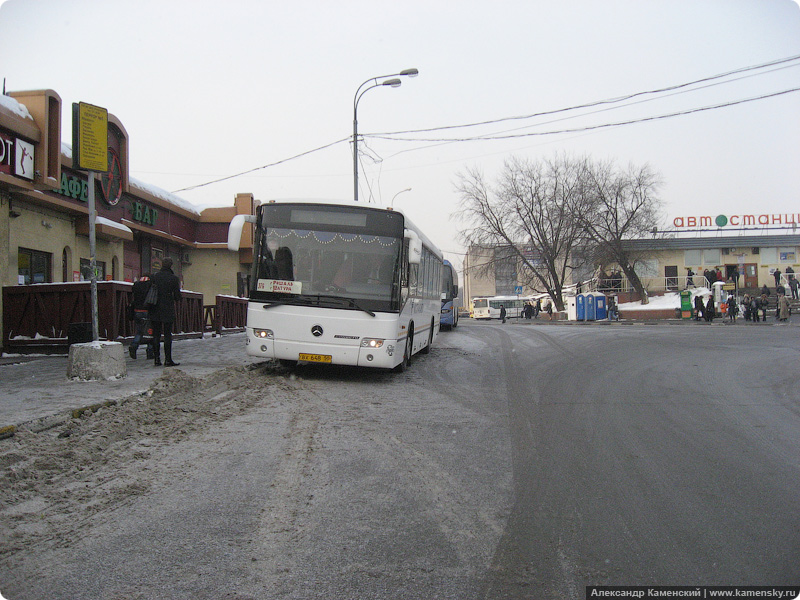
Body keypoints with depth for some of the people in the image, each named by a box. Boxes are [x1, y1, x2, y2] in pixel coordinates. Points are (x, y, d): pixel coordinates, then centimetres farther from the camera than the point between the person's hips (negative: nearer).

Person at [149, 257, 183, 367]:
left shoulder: (154, 277, 3)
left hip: (155, 311, 3)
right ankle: (168, 359, -1)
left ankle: (157, 359, 7)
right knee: (167, 335, 0)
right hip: (168, 310, -3)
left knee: (156, 335, 7)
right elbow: (177, 296, -3)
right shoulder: (174, 278, -5)